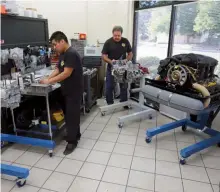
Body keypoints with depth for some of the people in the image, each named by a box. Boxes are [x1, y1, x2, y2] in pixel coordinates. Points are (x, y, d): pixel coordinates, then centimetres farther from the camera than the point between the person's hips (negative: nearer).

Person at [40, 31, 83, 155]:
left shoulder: (72, 54, -20)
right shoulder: (63, 54, 11)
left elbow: (66, 73, -25)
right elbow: (58, 70, 12)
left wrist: (49, 81, -20)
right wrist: (48, 78, -3)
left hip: (74, 90, -9)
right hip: (67, 89, 9)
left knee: (71, 115, -2)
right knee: (72, 113, 18)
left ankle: (72, 141, 10)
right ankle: (76, 134, 33)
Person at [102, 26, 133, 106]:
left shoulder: (125, 41, 0)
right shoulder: (108, 42, -6)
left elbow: (130, 53, 7)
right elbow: (104, 56, -6)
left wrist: (127, 59, -13)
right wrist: (110, 61, -25)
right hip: (111, 68, -2)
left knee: (124, 86, 10)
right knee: (109, 87, 2)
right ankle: (110, 104, 17)